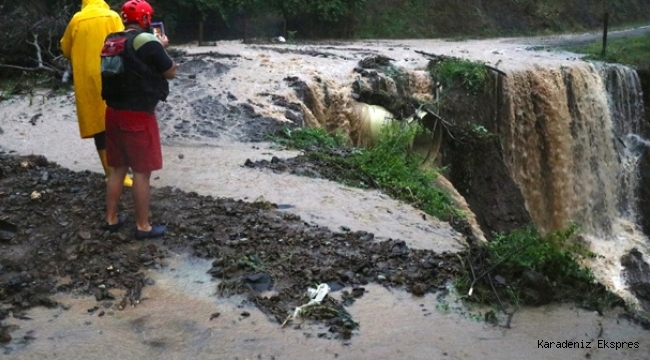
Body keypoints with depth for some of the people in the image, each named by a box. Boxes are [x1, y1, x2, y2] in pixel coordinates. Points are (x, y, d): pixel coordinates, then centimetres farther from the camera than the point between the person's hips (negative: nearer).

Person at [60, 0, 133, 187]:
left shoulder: (76, 20, 6)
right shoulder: (112, 17, -1)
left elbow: (66, 50, 15)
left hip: (87, 79, 2)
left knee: (98, 123, 8)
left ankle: (110, 172, 10)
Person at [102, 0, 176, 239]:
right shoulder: (148, 42, -14)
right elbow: (171, 72, -5)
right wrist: (162, 47, 10)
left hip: (114, 112, 8)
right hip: (138, 116, -8)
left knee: (118, 168, 17)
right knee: (142, 172, 2)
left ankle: (111, 219, 26)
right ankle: (143, 226, 10)